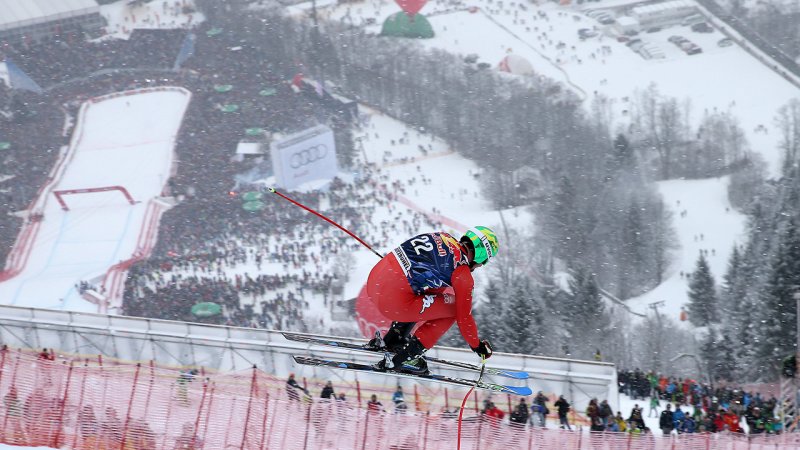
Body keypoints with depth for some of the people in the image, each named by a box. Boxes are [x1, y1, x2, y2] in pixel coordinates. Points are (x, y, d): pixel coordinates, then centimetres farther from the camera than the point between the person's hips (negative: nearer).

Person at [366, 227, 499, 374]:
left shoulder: (442, 236, 16)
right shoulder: (462, 273, -5)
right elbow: (463, 316, 2)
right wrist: (477, 345, 20)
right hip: (393, 301, -8)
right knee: (452, 309, 7)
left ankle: (391, 341, 31)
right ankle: (402, 358, 6)